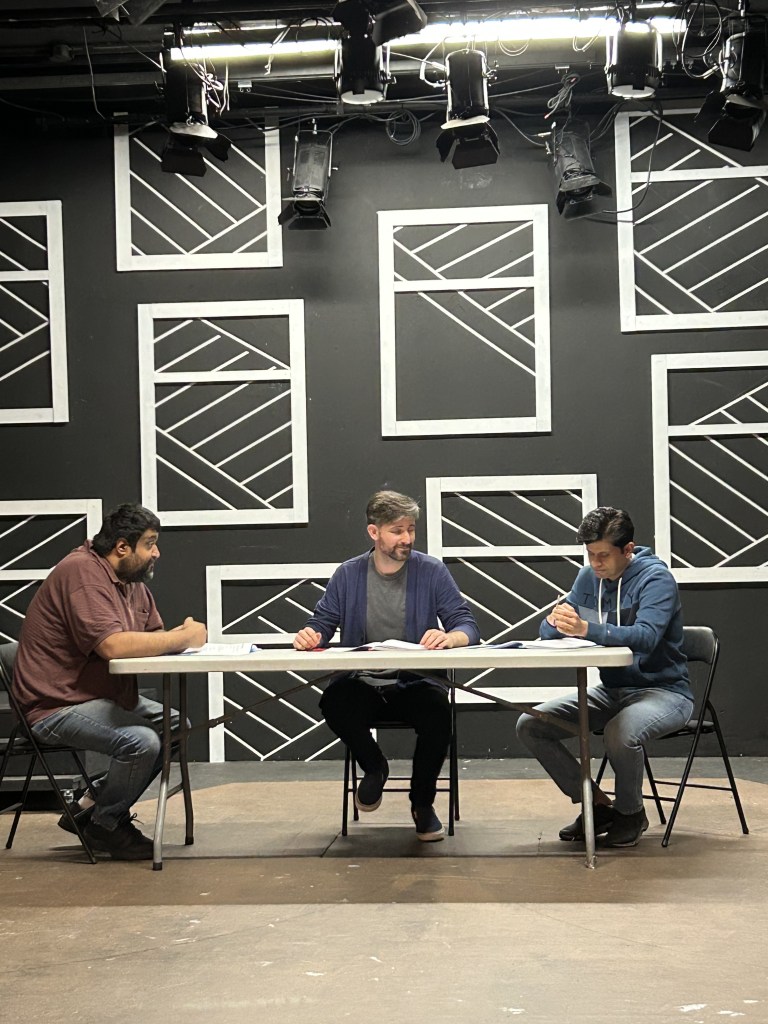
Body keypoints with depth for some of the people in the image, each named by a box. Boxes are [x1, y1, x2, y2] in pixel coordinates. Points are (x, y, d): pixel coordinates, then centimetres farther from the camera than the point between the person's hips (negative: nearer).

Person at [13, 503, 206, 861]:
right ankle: (105, 825, 0)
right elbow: (112, 644, -31)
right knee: (141, 741, -27)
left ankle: (91, 806, 14)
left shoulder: (132, 581, 12)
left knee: (176, 725, 6)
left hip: (105, 696, 10)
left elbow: (152, 637, 9)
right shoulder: (82, 572, -20)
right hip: (56, 706, -10)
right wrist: (183, 638, -22)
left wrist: (182, 636, -15)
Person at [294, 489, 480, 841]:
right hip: (362, 684, 1)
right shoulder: (348, 575, 8)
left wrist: (450, 637, -27)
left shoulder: (432, 572, 2)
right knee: (332, 701, -32)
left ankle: (422, 802, -5)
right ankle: (374, 767, 4)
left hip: (415, 683, -1)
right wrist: (309, 636, -18)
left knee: (438, 707, -34)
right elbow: (322, 624, 7)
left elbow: (467, 625, -3)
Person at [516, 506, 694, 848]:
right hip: (610, 691, 7)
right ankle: (598, 806, 6)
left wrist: (587, 628, -47)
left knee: (620, 733, -38)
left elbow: (646, 636, -33)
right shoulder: (590, 577, 5)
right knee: (530, 725, -7)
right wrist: (556, 622, -23)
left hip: (662, 690, -7)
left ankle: (631, 813, -6)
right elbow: (547, 632, 4)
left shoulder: (656, 579, -15)